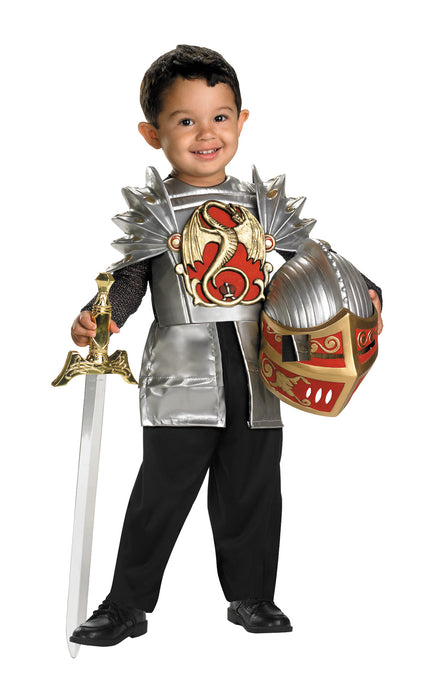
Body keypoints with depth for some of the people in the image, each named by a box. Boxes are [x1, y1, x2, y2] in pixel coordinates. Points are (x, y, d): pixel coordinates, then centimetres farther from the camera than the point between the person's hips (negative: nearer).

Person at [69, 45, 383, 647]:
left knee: (252, 493, 13)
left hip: (256, 372, 3)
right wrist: (98, 319, -22)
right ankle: (127, 606, 14)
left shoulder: (262, 201, 9)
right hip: (183, 376, -3)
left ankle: (252, 598, 30)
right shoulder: (150, 210, 0)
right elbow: (128, 279, -3)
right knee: (162, 492, 0)